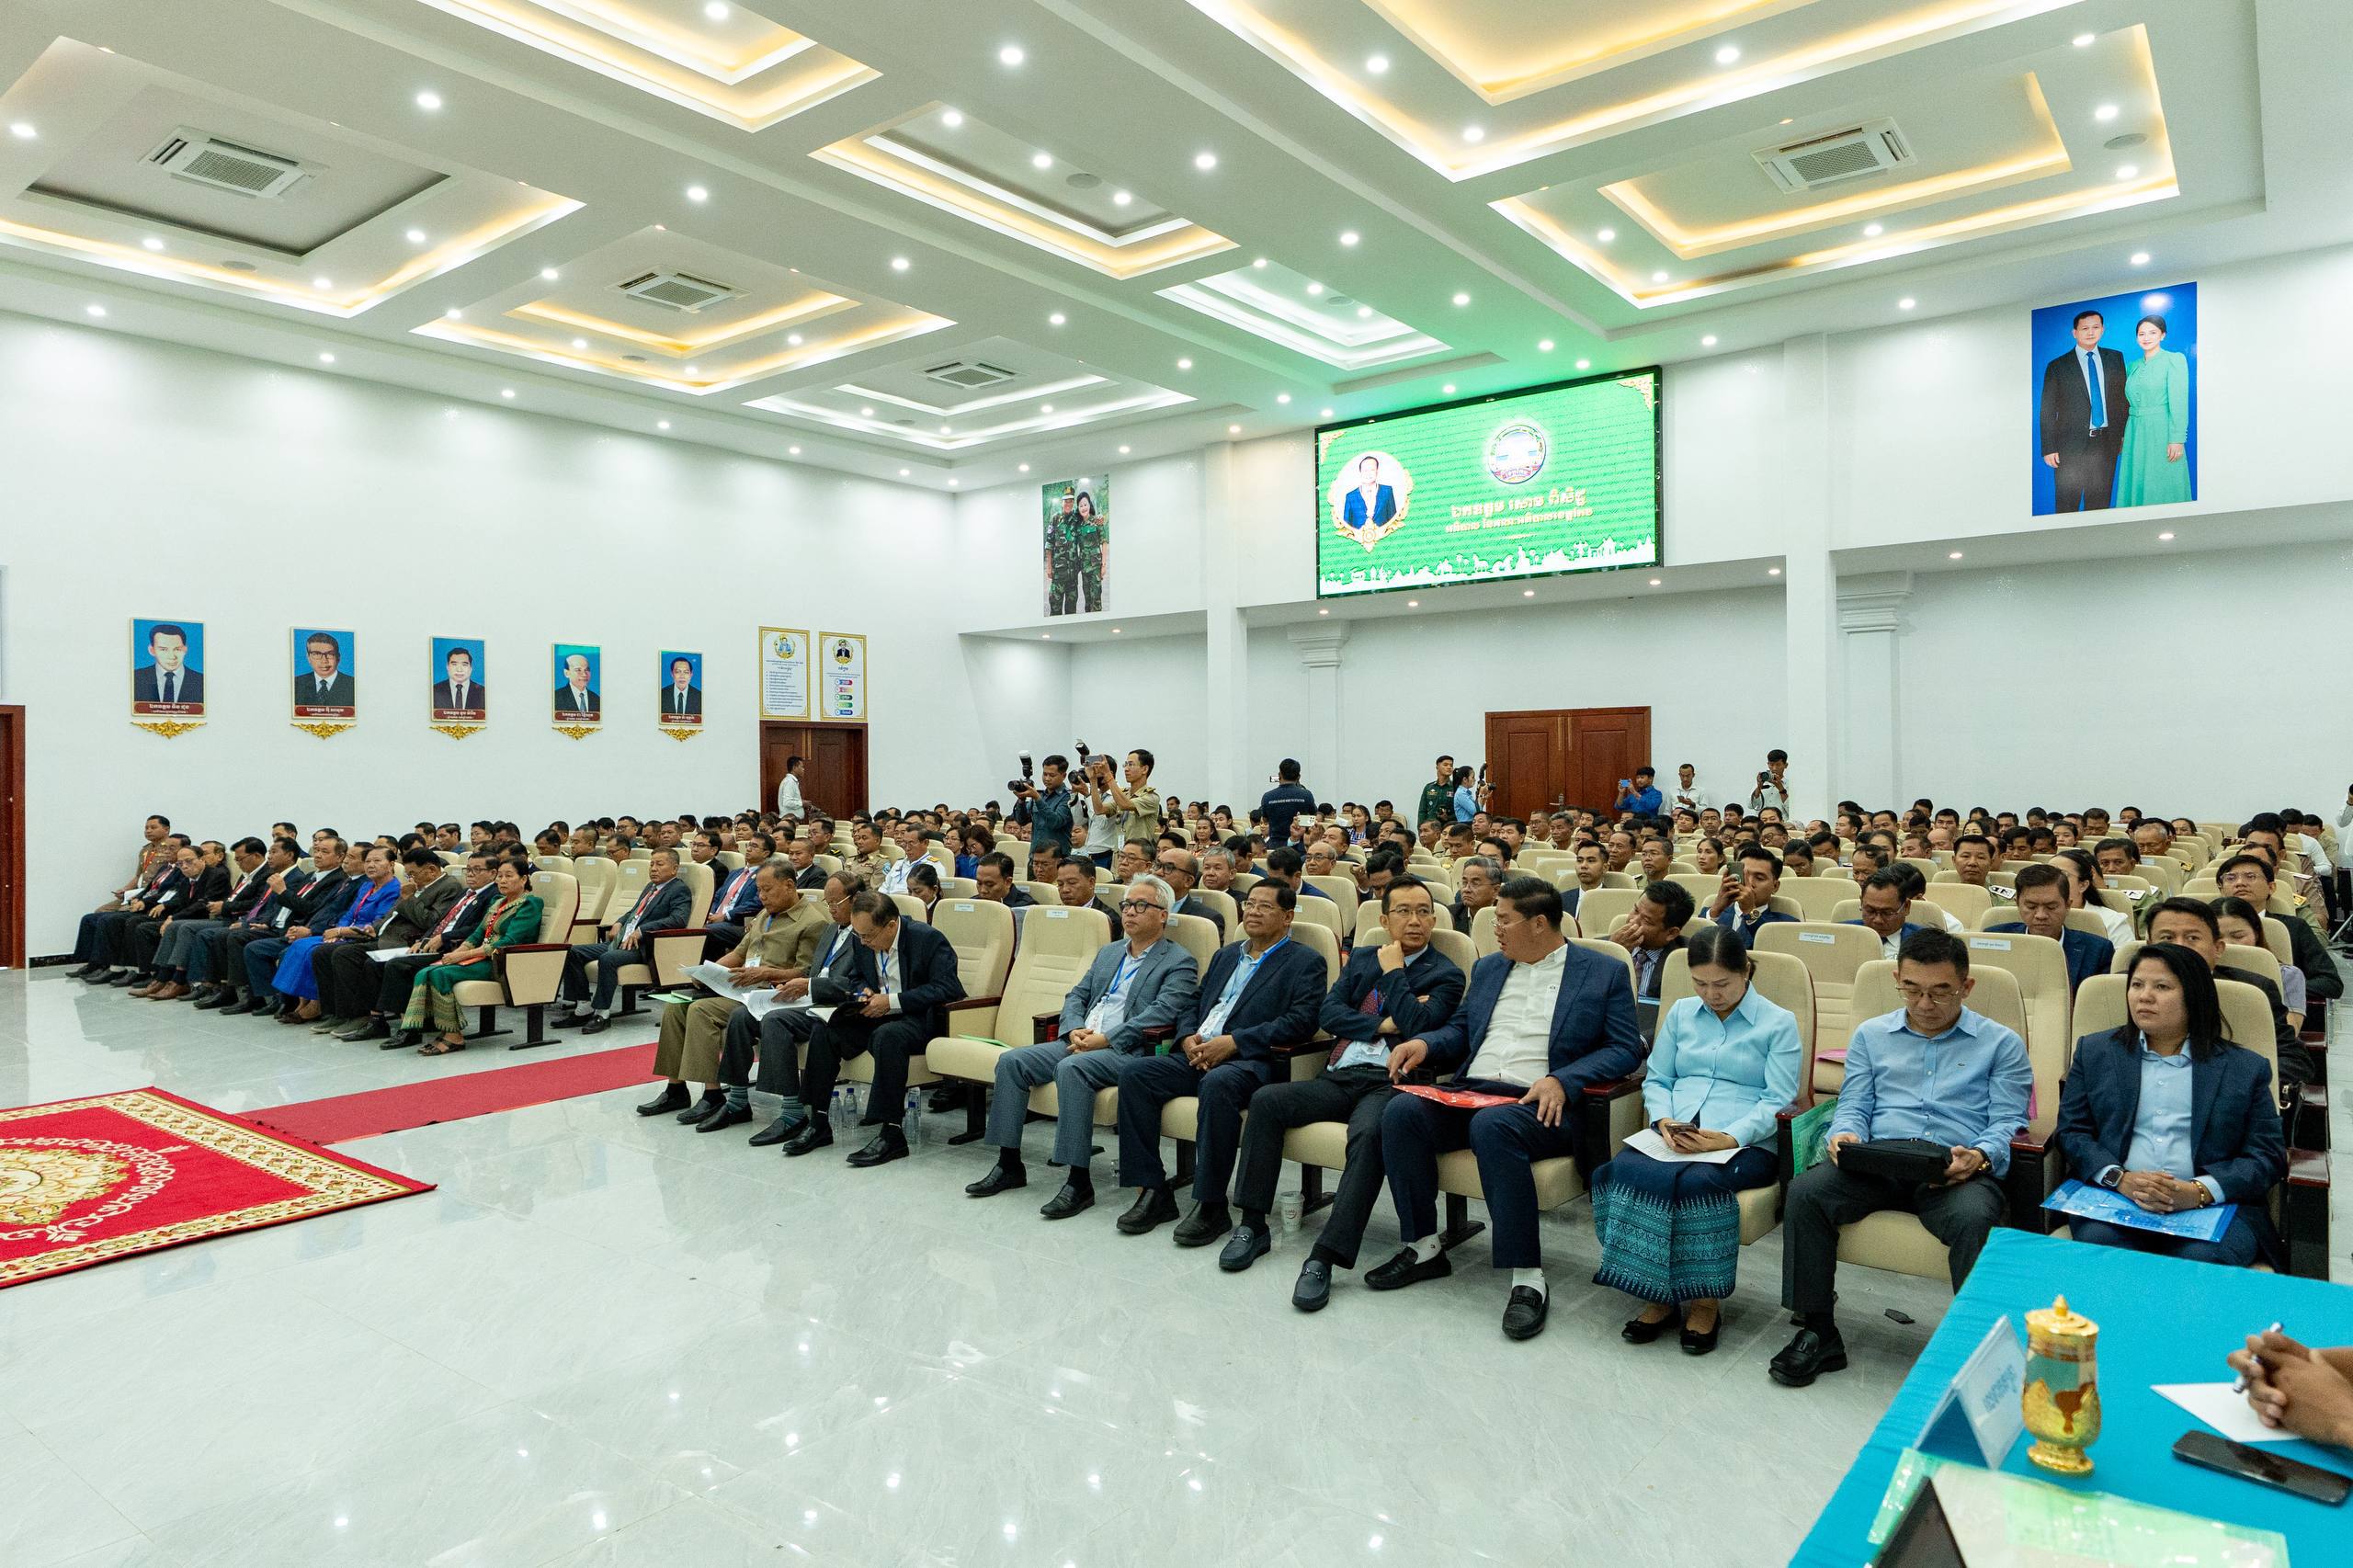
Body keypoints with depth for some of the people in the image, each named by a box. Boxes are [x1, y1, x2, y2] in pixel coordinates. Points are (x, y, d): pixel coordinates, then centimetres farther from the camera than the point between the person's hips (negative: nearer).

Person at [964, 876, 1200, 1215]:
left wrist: (1105, 1039, -19)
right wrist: (1074, 1030, -4)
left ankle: (1079, 1181, -29)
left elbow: (1162, 1013, -15)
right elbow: (1076, 996, 19)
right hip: (1081, 1043, 7)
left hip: (1129, 1050, -7)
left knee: (1072, 1068, -35)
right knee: (1012, 1061, -11)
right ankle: (1009, 1165, -3)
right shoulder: (1108, 952, 23)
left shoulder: (1180, 963, 0)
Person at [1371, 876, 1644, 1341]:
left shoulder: (1604, 972, 6)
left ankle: (1527, 1276, -29)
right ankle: (1423, 1249, -9)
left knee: (1492, 1126, -38)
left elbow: (1626, 1048, -1)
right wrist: (1425, 1043, 3)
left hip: (1542, 1105, -5)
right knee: (1401, 1112, -23)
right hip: (1470, 1091, 5)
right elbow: (1460, 1029, 26)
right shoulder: (1489, 968, 22)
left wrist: (1562, 1080, -16)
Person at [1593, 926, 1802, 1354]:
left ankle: (1704, 1299, -16)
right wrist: (1664, 1120, -4)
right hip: (1673, 1137, 4)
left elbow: (1777, 1101, -1)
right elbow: (1655, 1079, 19)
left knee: (1695, 1181, -37)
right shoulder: (1681, 1013, 21)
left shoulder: (1779, 1023, 8)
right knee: (1622, 1171, -30)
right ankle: (1660, 1294, -18)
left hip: (1744, 1144, -3)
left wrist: (1730, 1138, -18)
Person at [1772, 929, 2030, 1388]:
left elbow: (2008, 1121, 5)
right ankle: (1817, 1333, -15)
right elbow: (1853, 1106, 16)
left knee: (1974, 1218, -38)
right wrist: (1846, 1135, -8)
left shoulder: (2000, 1044, 14)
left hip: (1959, 1171, -2)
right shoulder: (1870, 1035, 20)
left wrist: (1980, 1156, -17)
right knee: (1805, 1192, -26)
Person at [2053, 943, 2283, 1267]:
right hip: (2113, 1199, 1)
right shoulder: (2095, 1051, 15)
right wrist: (2121, 1179, -11)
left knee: (2204, 1261, -32)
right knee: (2097, 1242, -31)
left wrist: (2198, 1192, -13)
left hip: (2212, 1205, 0)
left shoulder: (2246, 1068, 12)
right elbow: (2071, 1131, 10)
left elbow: (2268, 1156, 5)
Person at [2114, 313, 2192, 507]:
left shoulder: (2174, 360, -2)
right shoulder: (2134, 366, 14)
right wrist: (2121, 438, 10)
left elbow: (2179, 402, -9)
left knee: (2162, 489, -3)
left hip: (2161, 432, -5)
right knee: (2136, 484, 6)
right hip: (2135, 433, 5)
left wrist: (2177, 439, -16)